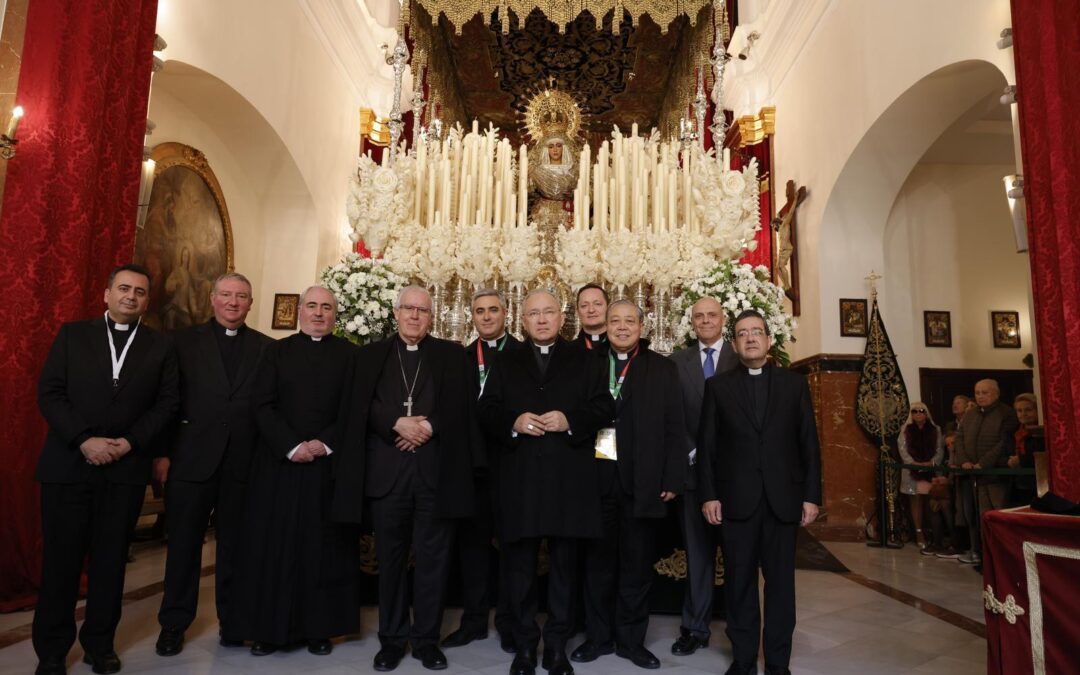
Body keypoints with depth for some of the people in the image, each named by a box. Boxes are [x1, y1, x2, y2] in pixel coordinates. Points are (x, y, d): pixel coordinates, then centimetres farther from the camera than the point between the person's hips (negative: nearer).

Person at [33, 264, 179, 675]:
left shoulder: (161, 347, 6)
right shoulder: (73, 334, 5)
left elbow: (166, 404, 1)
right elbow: (49, 393, -1)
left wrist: (130, 442, -12)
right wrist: (84, 440, -13)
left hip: (126, 469, 1)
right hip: (67, 464, 0)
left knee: (111, 559, 9)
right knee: (60, 559, 7)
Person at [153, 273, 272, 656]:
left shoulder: (266, 348, 5)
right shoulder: (184, 342, 4)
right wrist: (162, 453, -4)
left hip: (244, 463, 1)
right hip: (191, 460, 0)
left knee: (234, 546, 12)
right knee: (183, 545, 11)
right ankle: (174, 624, 26)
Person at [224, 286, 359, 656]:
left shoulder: (349, 354, 5)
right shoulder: (277, 351, 8)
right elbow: (262, 405, 0)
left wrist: (325, 443, -13)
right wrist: (292, 446, -12)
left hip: (330, 464, 0)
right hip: (280, 462, 1)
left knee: (324, 547, 6)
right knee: (274, 545, 5)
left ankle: (320, 628, 17)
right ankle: (269, 627, 19)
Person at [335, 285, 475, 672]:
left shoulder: (452, 355, 10)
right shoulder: (370, 355, 12)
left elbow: (463, 407, 0)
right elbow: (361, 408, 0)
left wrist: (429, 427, -14)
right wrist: (398, 423, -14)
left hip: (436, 470, 0)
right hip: (386, 470, 1)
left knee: (432, 558, 6)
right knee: (390, 558, 11)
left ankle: (426, 638, 21)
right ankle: (392, 638, 25)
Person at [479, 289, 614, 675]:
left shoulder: (584, 362, 9)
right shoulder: (505, 362, 12)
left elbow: (605, 408, 1)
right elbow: (487, 410, 5)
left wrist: (571, 420, -15)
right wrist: (513, 423, -14)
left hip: (569, 480, 0)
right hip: (519, 479, 1)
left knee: (564, 566, 9)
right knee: (520, 567, 9)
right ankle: (525, 644, 25)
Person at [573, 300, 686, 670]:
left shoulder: (663, 369, 6)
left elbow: (675, 428, 3)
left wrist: (672, 479, -4)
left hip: (643, 482, 0)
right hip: (597, 478, 0)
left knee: (638, 565, 10)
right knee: (598, 562, 12)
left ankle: (631, 640, 27)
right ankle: (598, 636, 27)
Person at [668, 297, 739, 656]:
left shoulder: (742, 358, 1)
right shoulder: (678, 361, 6)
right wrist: (691, 452, -7)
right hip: (694, 466, 1)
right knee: (698, 551, 9)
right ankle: (696, 628, 18)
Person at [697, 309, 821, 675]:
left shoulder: (794, 384, 8)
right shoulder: (718, 386, 6)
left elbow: (808, 443, 6)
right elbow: (706, 445, 3)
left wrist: (811, 495, 0)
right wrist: (708, 495, -4)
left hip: (783, 499, 1)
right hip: (736, 500, 0)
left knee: (781, 581, 8)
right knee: (739, 582, 7)